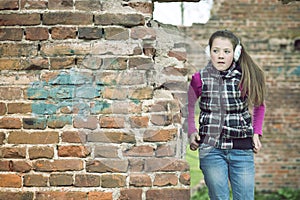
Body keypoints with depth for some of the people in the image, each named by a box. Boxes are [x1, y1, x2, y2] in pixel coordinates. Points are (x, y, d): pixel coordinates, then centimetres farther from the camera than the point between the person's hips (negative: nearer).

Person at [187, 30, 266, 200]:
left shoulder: (246, 77, -1)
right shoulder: (200, 79, -2)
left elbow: (259, 105, 16)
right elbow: (188, 105, 14)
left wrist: (256, 132, 6)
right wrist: (191, 132, 1)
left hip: (242, 149, 1)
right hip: (211, 148, -1)